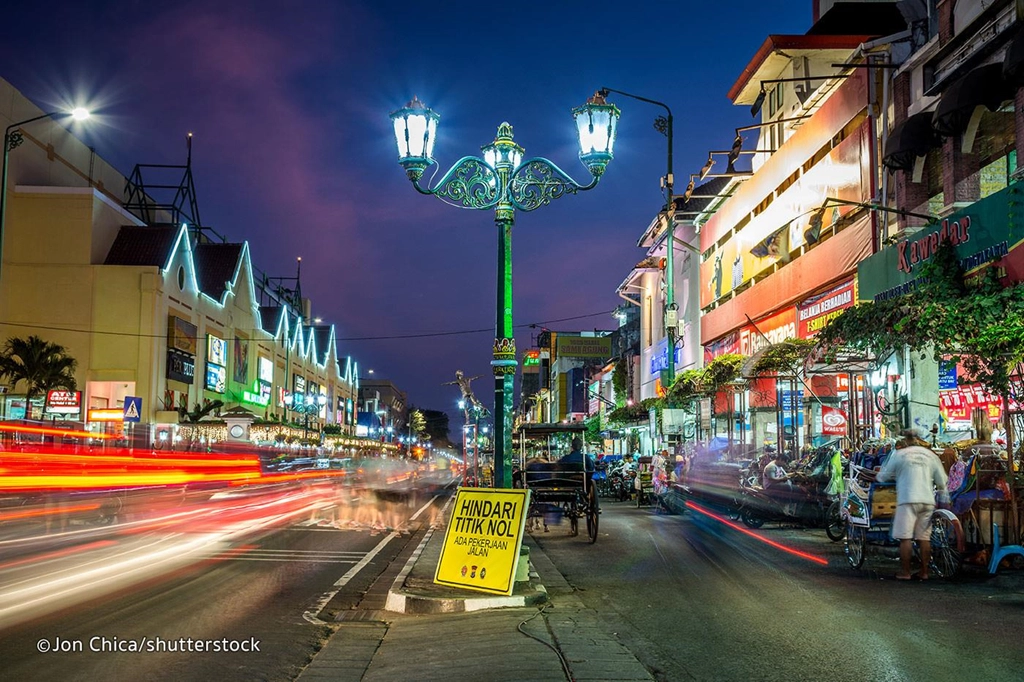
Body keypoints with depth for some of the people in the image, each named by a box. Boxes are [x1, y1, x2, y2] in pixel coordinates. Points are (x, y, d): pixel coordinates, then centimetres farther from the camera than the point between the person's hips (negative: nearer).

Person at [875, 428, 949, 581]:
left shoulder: (899, 454, 3)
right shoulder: (931, 455, 12)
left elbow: (883, 477, 10)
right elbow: (942, 481, 14)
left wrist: (876, 478, 30)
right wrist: (943, 499, 29)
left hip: (908, 500, -4)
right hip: (928, 501, 4)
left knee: (905, 537, -2)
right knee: (924, 538, 8)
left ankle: (905, 572, -1)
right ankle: (924, 572, 11)